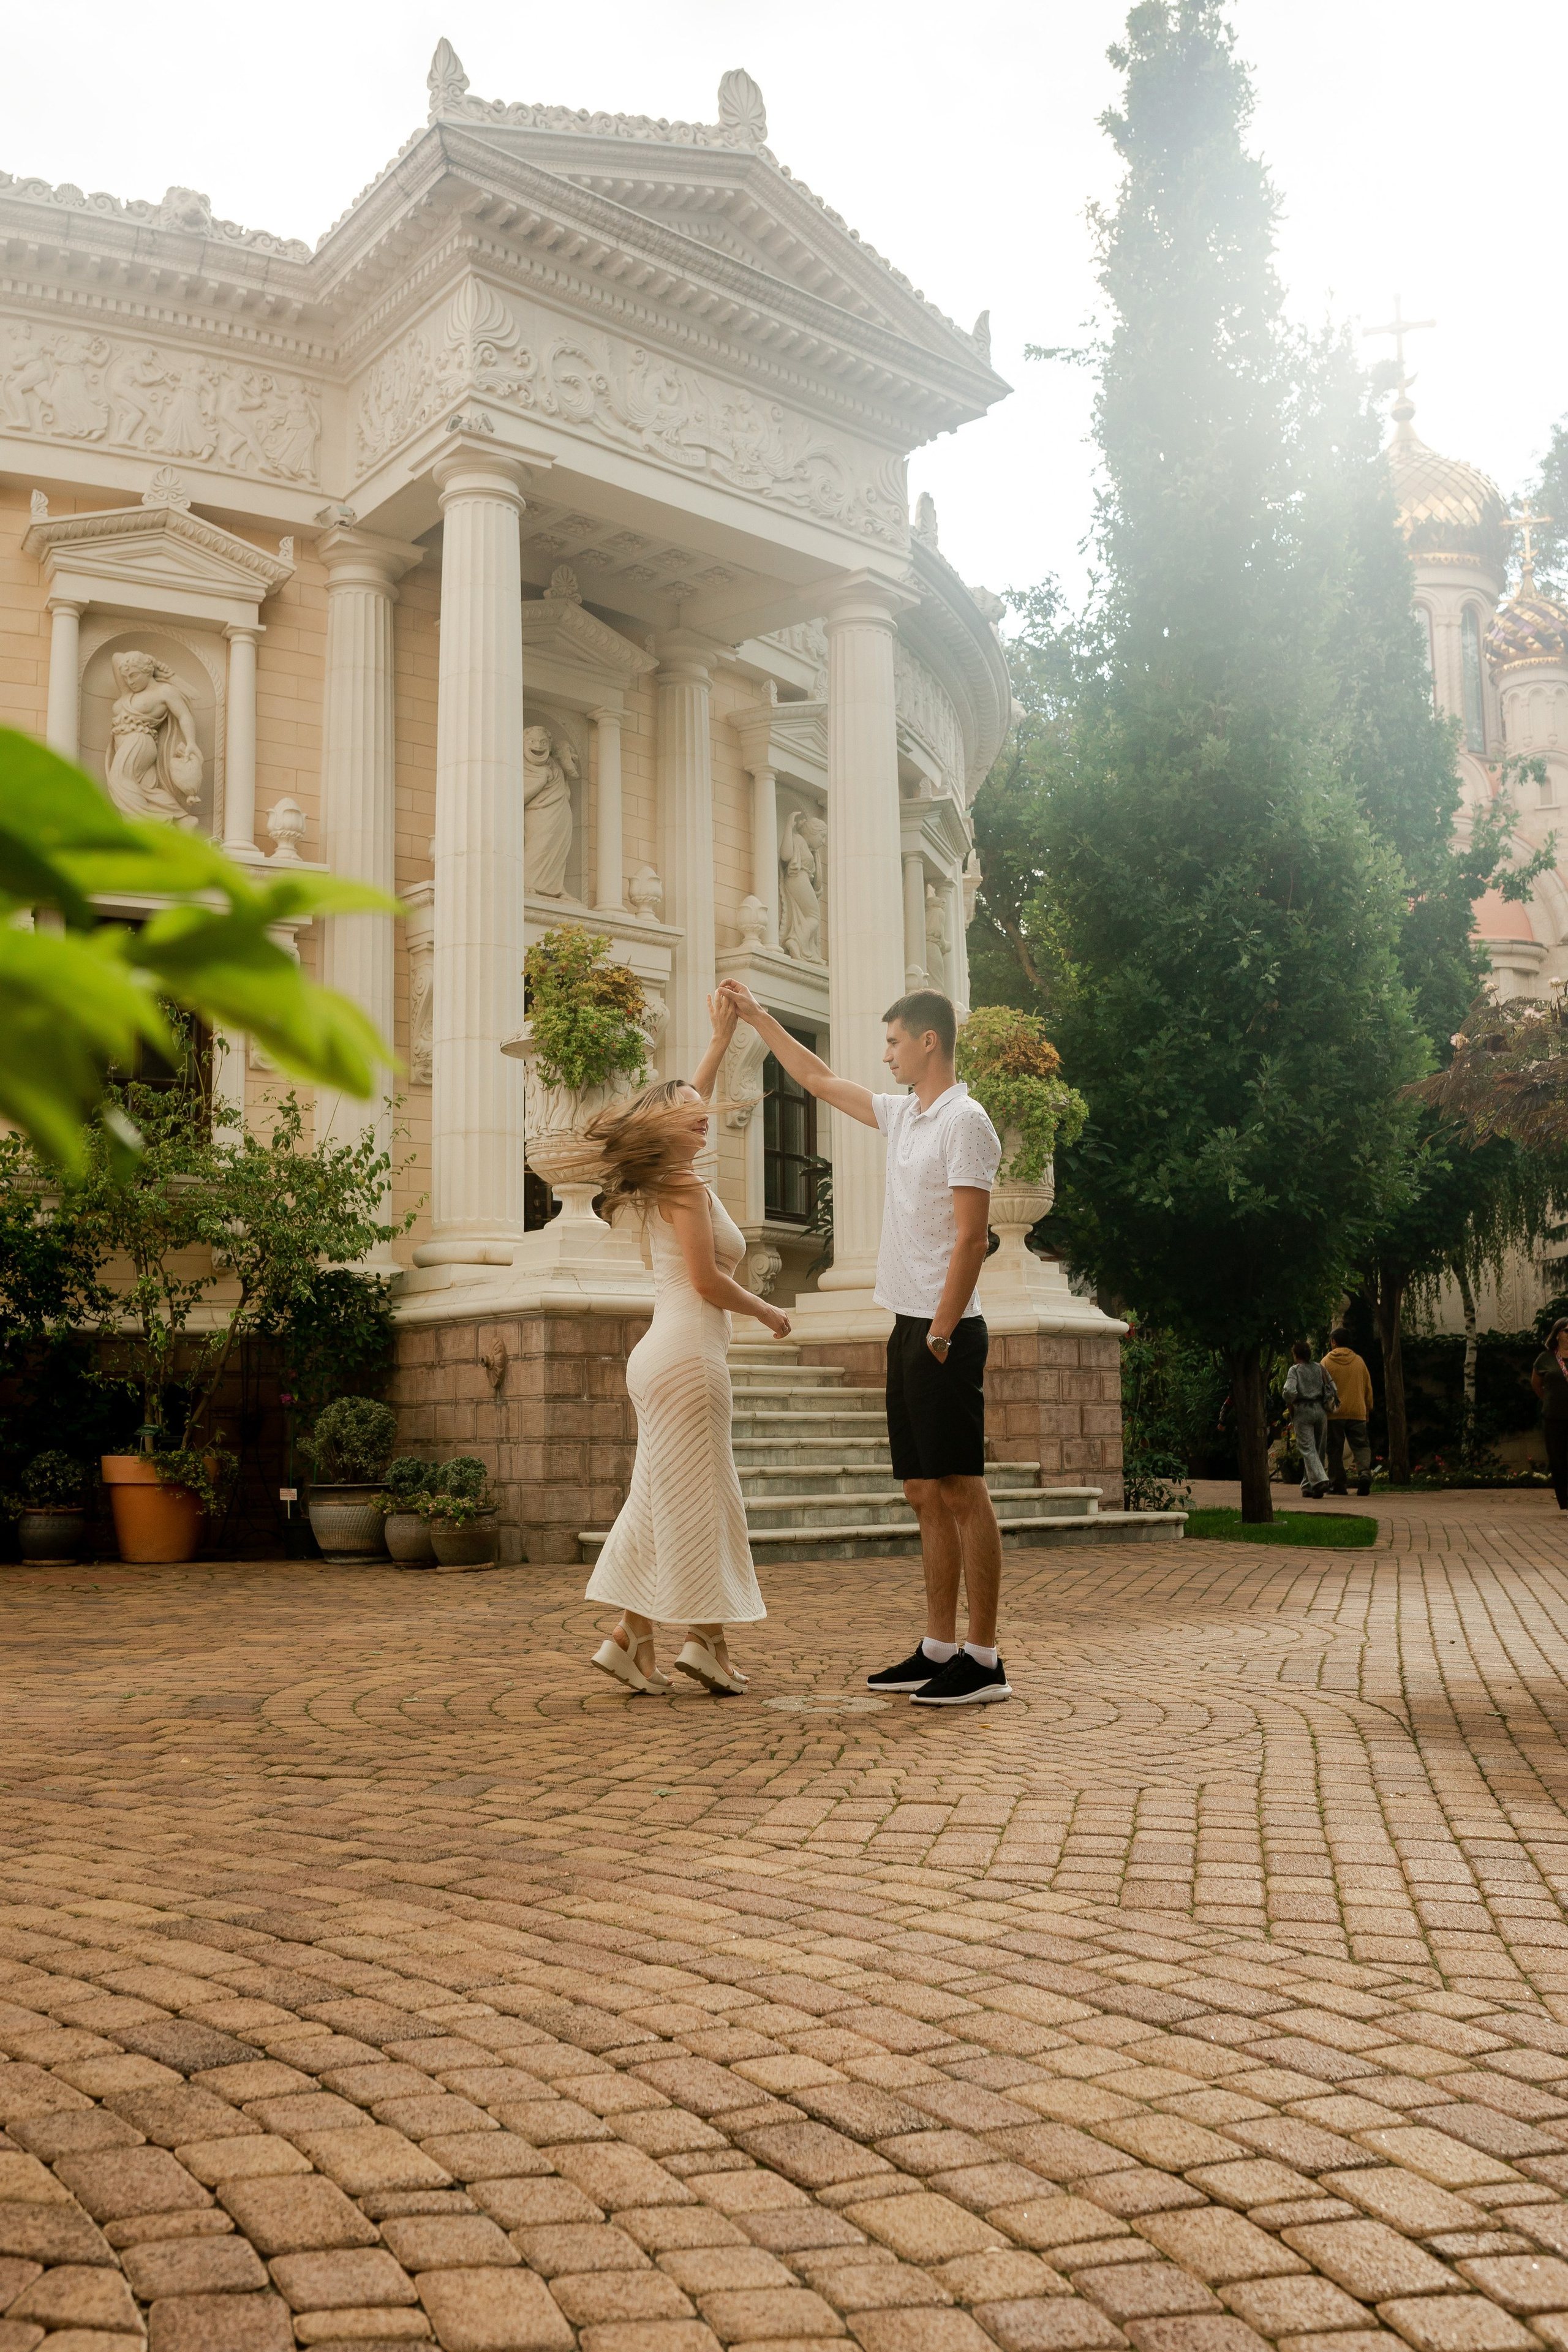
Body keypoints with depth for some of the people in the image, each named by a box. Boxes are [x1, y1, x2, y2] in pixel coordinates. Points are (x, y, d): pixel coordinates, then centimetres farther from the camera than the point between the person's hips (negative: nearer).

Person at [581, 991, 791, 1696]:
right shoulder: (686, 1186, -9)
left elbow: (689, 1099, 31)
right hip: (688, 1355, -9)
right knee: (697, 1499, -5)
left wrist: (722, 1038, 35)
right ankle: (708, 1640, -1)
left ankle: (632, 1639, 9)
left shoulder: (663, 1183, 16)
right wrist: (768, 1312, 0)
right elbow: (708, 1281, -15)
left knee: (663, 1501, 9)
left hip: (662, 1356, 9)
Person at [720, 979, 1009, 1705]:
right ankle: (939, 1650, 15)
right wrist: (756, 1017, 33)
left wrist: (942, 1332, -20)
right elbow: (821, 1081, 29)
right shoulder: (903, 1115, 16)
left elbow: (971, 1238, -16)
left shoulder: (964, 1122, -10)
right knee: (925, 1494, 10)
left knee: (963, 1492, -7)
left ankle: (984, 1661, -3)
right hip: (908, 1329, 9)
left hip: (944, 1333, -9)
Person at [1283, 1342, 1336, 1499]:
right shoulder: (1319, 1368, 10)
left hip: (1303, 1411, -4)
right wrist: (1326, 1404, 17)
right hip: (1321, 1410, 4)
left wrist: (1290, 1405, -2)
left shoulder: (1295, 1370, -3)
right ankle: (1308, 1486, 16)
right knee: (1317, 1449, 12)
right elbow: (1333, 1390, 5)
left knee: (1307, 1449, -7)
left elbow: (1290, 1391, -18)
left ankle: (1320, 1480, -28)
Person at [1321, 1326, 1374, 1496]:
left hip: (1334, 1412, -2)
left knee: (1334, 1450, 5)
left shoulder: (1327, 1362, -2)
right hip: (1357, 1412, 2)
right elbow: (1368, 1388, 13)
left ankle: (1337, 1484, 5)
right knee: (1362, 1446, 6)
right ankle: (1364, 1473, -18)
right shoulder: (1359, 1361, 7)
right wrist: (1368, 1410, 23)